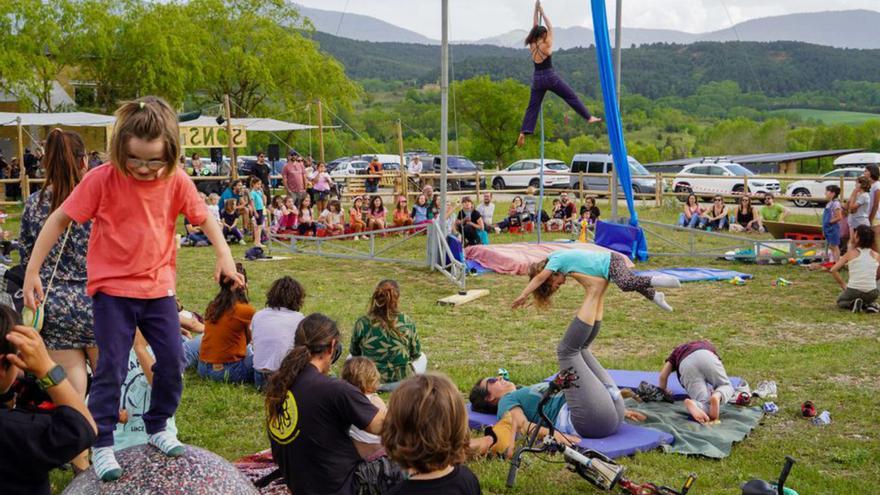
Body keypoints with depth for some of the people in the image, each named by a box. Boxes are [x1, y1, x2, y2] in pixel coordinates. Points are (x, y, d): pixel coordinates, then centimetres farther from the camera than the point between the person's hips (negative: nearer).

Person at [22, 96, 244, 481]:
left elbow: (203, 218, 7)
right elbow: (59, 219, -8)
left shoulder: (177, 182, -7)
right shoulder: (102, 179, -15)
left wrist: (224, 256, -7)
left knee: (172, 361, 5)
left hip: (159, 287, 3)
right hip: (112, 289, -3)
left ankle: (157, 428, 26)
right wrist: (32, 271, -8)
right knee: (111, 368, -1)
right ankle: (101, 444, 14)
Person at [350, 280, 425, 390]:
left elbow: (354, 352, 2)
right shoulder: (407, 323, -15)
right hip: (401, 381, -1)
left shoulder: (362, 323, -16)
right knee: (422, 359, 31)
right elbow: (415, 354, -1)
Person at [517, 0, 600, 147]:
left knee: (533, 107, 6)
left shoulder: (532, 45, 4)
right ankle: (589, 117, 6)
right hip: (550, 77, -5)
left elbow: (535, 27, 12)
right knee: (572, 97, 5)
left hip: (537, 78, 5)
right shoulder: (546, 45, -9)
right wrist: (542, 12, 7)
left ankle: (523, 132, -7)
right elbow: (550, 27, 0)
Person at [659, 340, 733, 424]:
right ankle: (717, 396, -16)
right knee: (726, 386, 21)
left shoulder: (676, 352, 43)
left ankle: (692, 405, -42)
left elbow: (663, 376, 29)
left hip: (685, 363, 0)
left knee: (705, 404, -5)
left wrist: (663, 391, 45)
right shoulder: (708, 345, 46)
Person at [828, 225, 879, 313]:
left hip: (853, 291, -3)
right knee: (870, 299, 40)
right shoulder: (876, 255, 4)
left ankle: (852, 304, -1)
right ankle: (870, 304, 5)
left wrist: (843, 285, 5)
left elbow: (833, 270, -5)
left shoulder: (851, 253, -2)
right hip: (872, 294, 3)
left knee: (840, 301, 31)